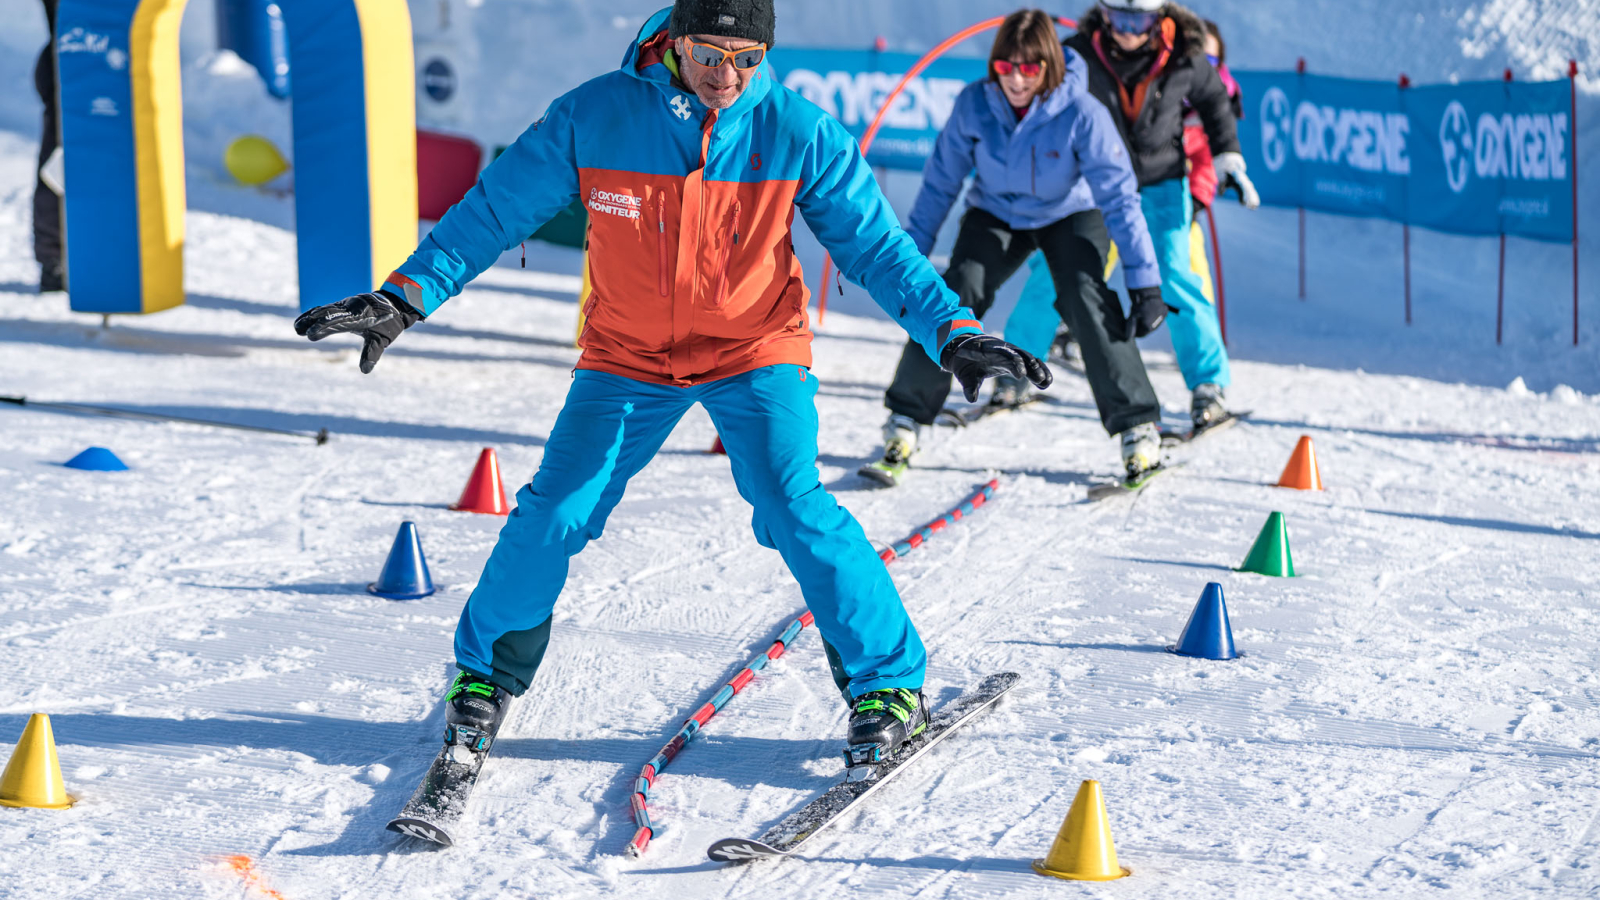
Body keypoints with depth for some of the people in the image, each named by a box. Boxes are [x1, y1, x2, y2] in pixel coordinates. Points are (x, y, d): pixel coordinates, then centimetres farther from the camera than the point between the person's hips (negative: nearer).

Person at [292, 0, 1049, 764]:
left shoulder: (797, 132, -14)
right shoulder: (594, 117, -15)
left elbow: (876, 245, -7)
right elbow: (495, 209, -7)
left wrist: (952, 333, -18)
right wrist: (404, 298, -14)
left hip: (755, 351, -1)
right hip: (628, 355, 1)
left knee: (794, 509, -18)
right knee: (555, 513, -8)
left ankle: (888, 683, -1)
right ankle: (489, 672, 17)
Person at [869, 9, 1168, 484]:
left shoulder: (1083, 115, -29)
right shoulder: (974, 104, -22)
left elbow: (1120, 198, -27)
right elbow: (941, 182, -9)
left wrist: (1146, 283, -30)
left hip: (1070, 215, -2)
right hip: (996, 214, 2)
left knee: (1087, 299, -25)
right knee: (957, 296, -19)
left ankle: (1137, 427, -13)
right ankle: (906, 420, -7)